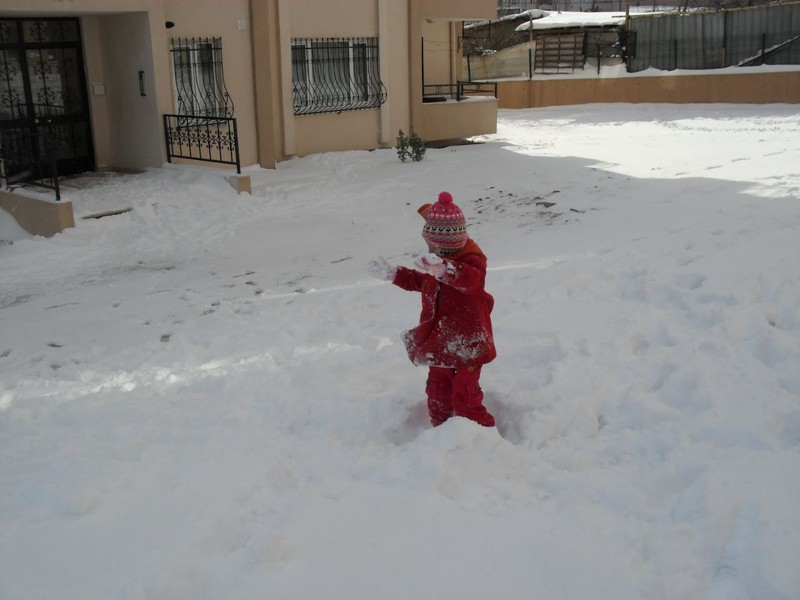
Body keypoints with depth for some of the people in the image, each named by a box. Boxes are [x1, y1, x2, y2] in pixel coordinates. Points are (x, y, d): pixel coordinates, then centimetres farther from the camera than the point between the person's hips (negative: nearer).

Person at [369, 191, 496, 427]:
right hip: (438, 341, 8)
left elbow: (470, 277, -45)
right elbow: (418, 280, 24)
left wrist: (443, 268, -64)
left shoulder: (471, 259, -20)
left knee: (464, 396, -5)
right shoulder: (433, 260, 4)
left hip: (467, 344, -8)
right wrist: (392, 273, 15)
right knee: (437, 391, 19)